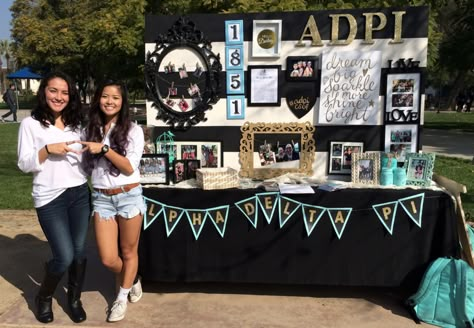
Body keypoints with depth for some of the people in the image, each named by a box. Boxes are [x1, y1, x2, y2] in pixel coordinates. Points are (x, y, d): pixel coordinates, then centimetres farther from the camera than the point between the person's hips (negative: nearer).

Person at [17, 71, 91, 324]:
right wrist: (48, 149, -19)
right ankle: (44, 297, 25)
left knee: (79, 251, 9)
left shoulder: (75, 123, 10)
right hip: (50, 199, -4)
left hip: (80, 194, 5)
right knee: (64, 257, -6)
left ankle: (74, 299, 32)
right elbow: (24, 164, -7)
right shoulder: (31, 123, -3)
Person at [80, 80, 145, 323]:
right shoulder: (91, 130, 7)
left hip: (129, 197, -3)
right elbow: (87, 166, 16)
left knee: (128, 252, 12)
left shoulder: (133, 130, -5)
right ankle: (131, 279, 37)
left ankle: (122, 297, 35)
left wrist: (104, 149, -20)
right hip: (101, 199, 3)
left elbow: (130, 167, -13)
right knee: (108, 259, 4)